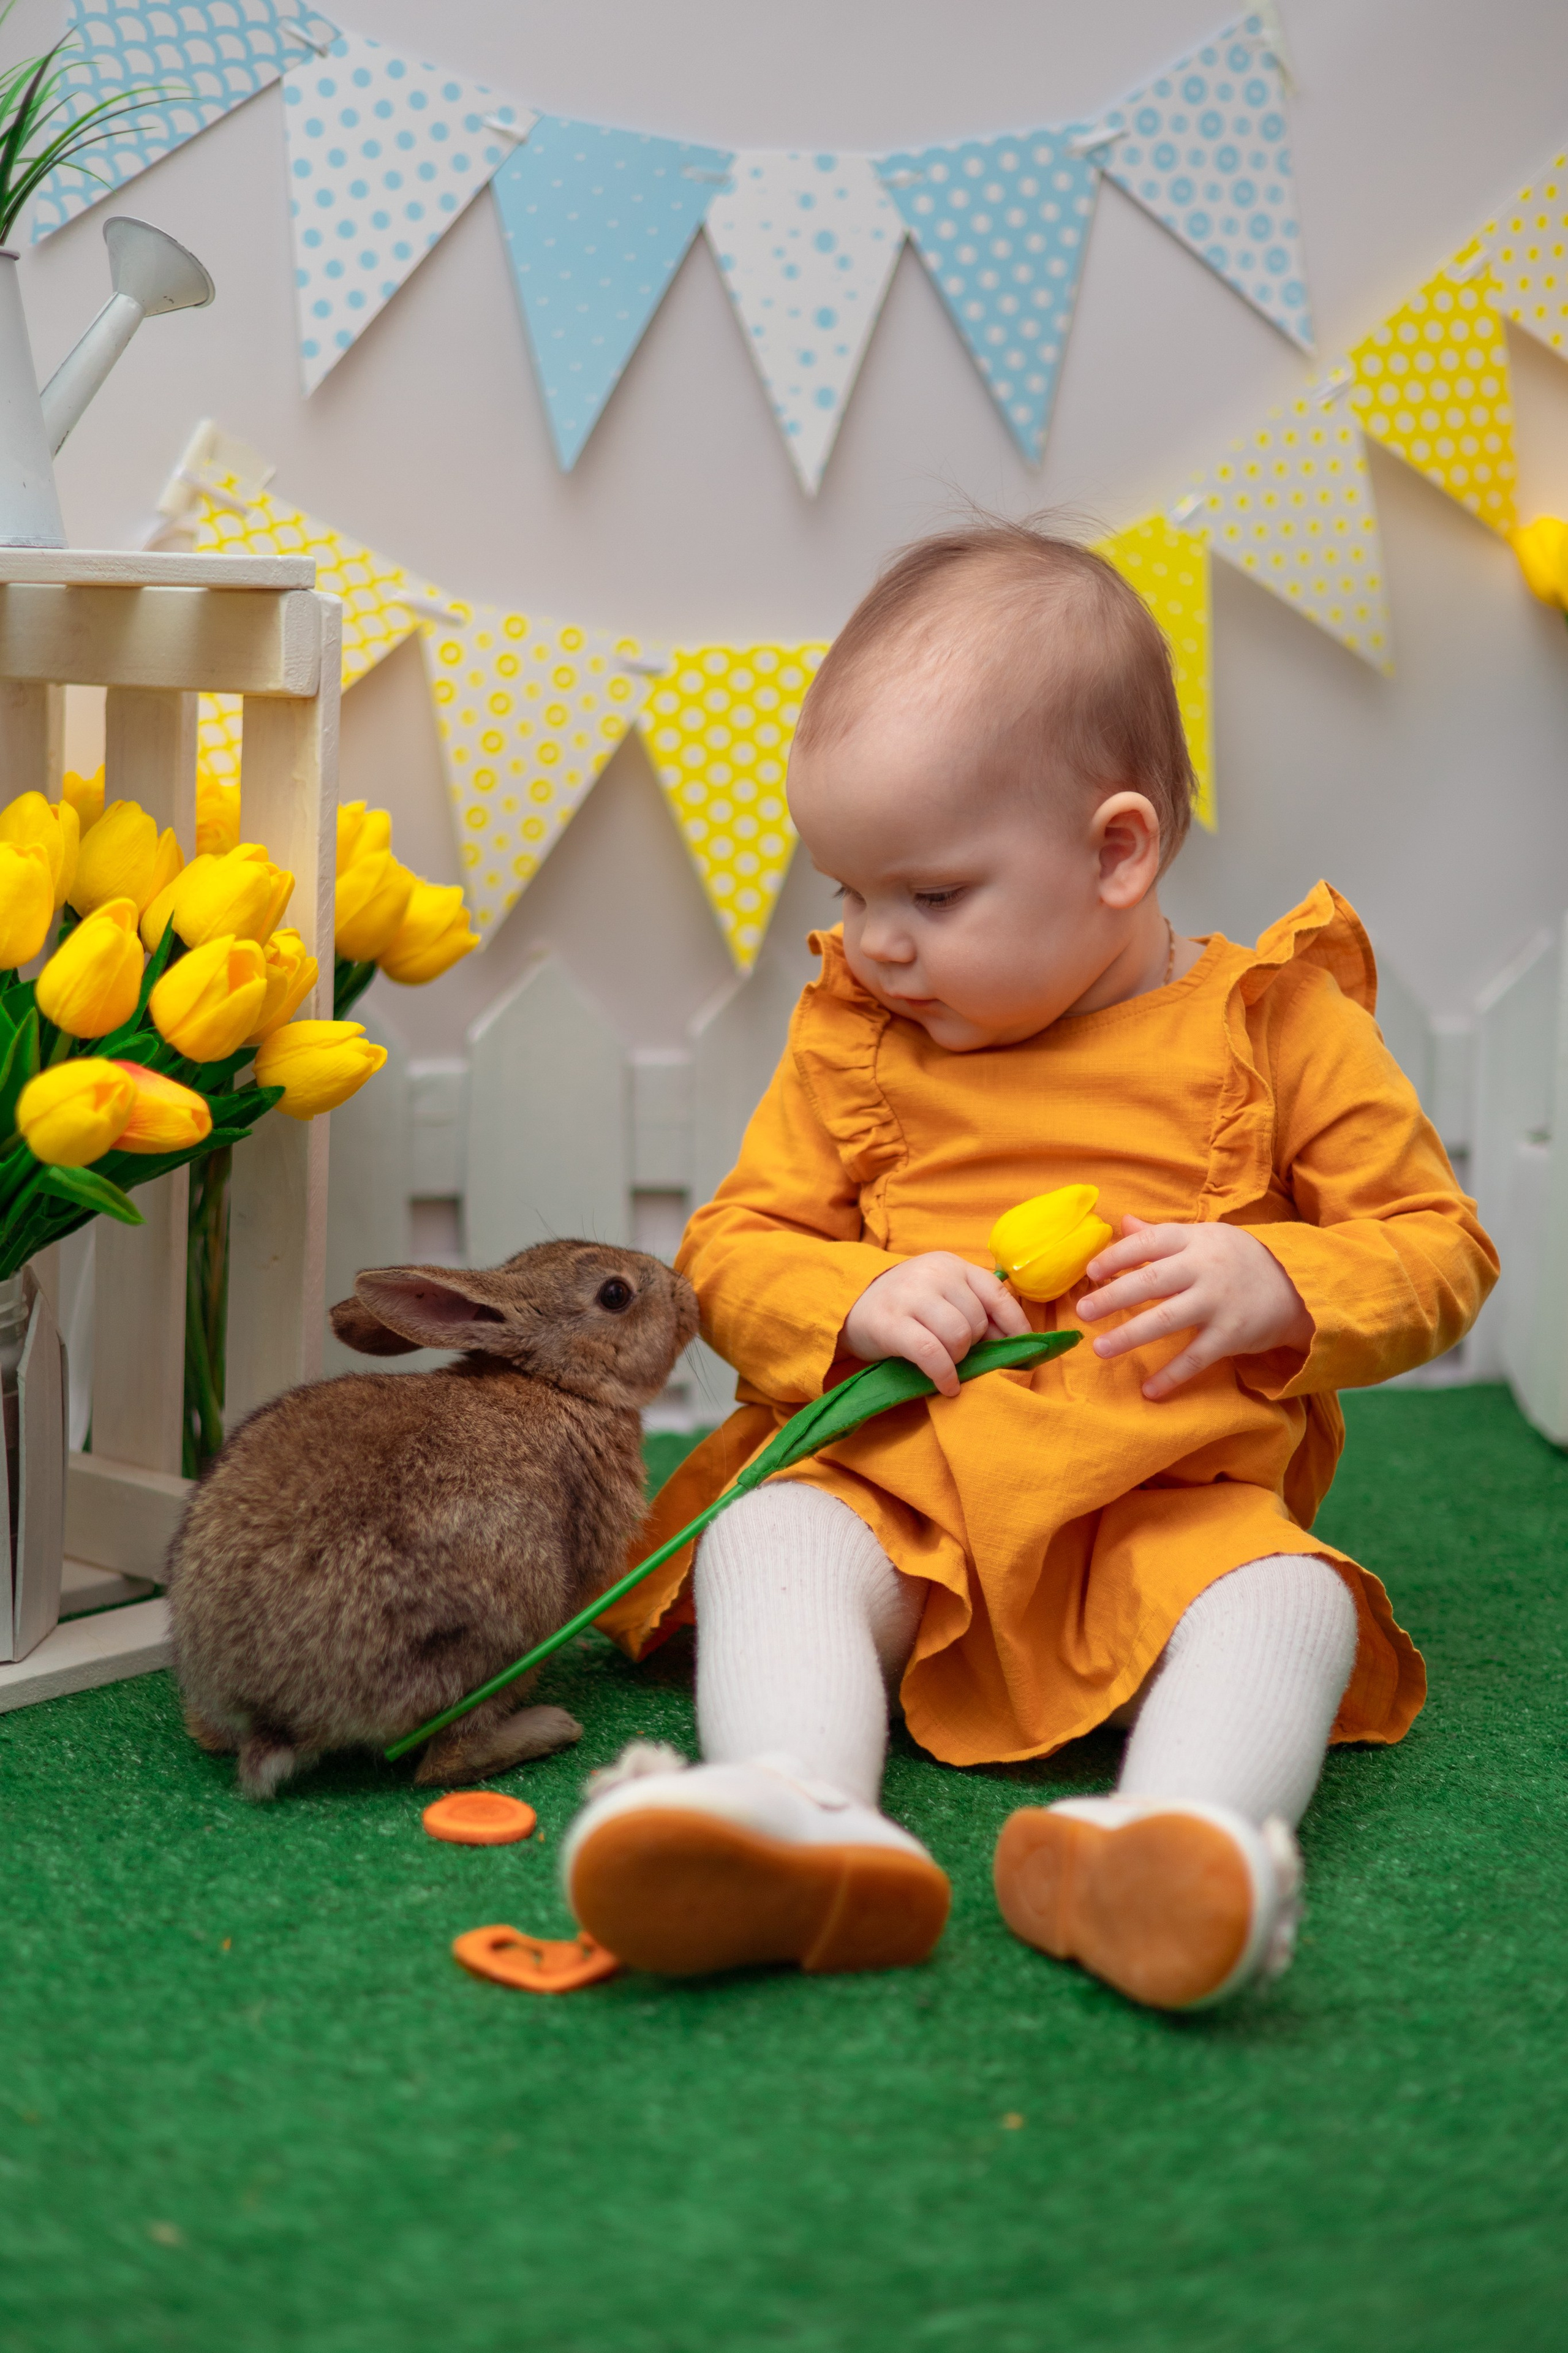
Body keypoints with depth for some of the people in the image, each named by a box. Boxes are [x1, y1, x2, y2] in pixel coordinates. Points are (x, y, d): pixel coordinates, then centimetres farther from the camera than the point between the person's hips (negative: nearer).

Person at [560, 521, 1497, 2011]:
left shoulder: (1281, 1029, 4)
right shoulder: (853, 1036, 11)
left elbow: (1440, 1250, 6)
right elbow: (731, 1250, 12)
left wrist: (1276, 1284, -15)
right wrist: (855, 1301, -11)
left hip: (1175, 1505, -1)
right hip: (890, 1486, 2)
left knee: (1287, 1594, -31)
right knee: (769, 1544, -27)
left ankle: (1175, 1843, -56)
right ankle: (807, 1826, -51)